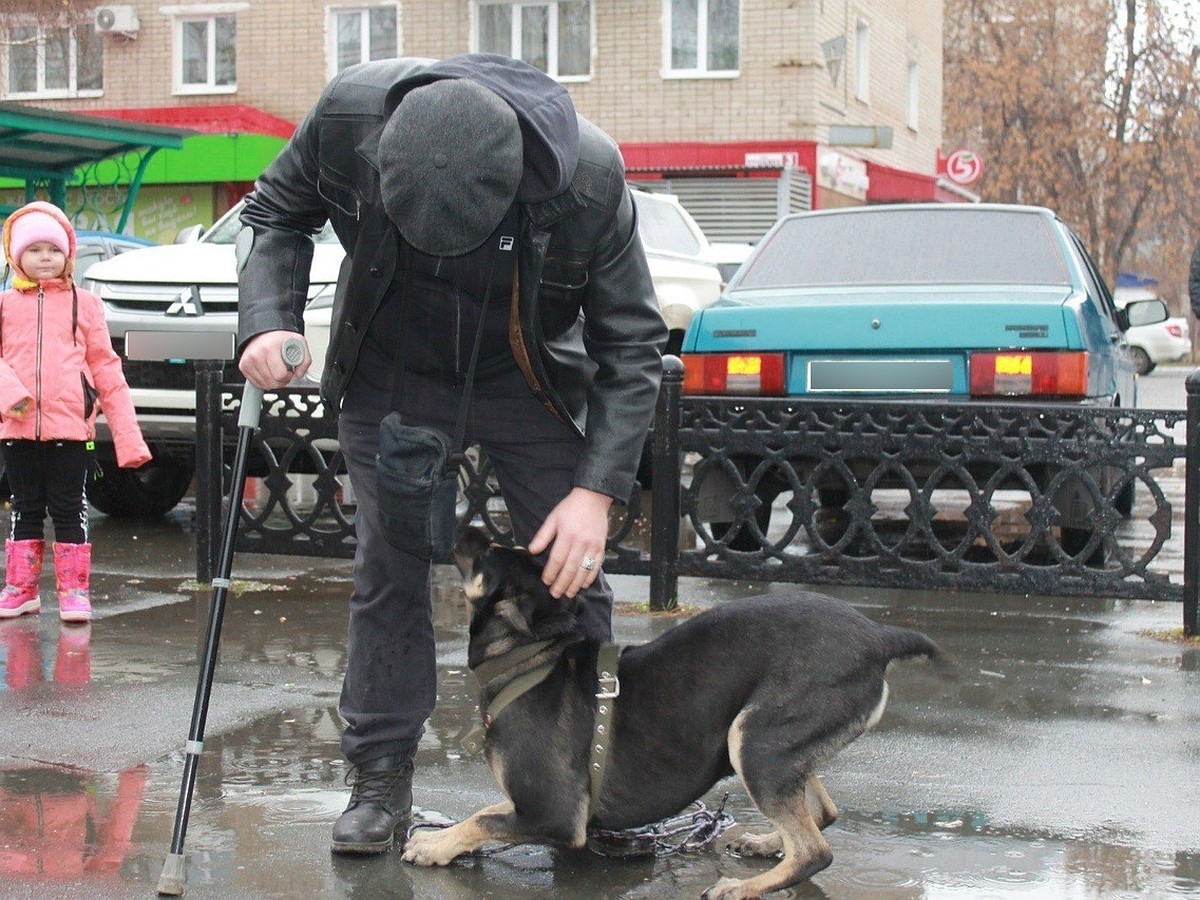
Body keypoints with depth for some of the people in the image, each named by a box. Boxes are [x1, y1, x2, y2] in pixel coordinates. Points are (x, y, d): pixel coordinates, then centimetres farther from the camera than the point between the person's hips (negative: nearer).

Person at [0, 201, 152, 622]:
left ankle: (75, 590, 7)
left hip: (69, 424, -2)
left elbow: (106, 369, 5)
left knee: (69, 508, 2)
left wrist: (127, 435, 0)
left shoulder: (84, 304, 6)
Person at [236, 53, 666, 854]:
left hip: (527, 382, -1)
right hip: (392, 375, 1)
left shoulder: (589, 177, -33)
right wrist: (267, 320, -25)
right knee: (388, 570, 0)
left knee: (572, 573, -1)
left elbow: (632, 344, -21)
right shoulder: (351, 112, -30)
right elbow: (276, 213, -7)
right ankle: (381, 779, 12)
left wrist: (599, 489, -29)